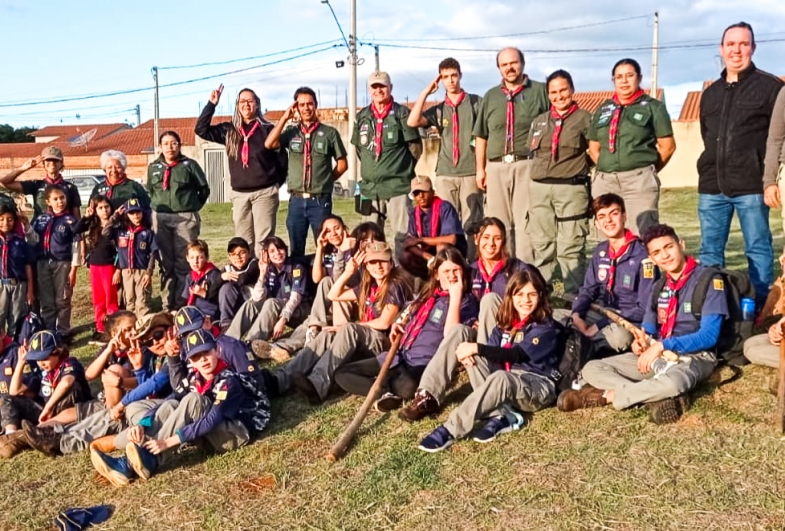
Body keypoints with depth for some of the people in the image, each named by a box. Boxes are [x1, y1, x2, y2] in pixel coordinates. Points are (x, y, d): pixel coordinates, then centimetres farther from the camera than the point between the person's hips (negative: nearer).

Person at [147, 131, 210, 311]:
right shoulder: (153, 167, 13)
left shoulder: (189, 165, 2)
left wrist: (191, 208, 4)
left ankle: (183, 304, 3)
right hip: (160, 218, 3)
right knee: (166, 263, 5)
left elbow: (204, 190, 6)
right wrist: (157, 208, 10)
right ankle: (167, 305, 11)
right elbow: (149, 192, 21)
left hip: (185, 218, -3)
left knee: (184, 263, -3)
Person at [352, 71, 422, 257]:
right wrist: (370, 168, 15)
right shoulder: (362, 117, 12)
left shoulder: (401, 113, -1)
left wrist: (403, 168, 3)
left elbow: (415, 146, 0)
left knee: (402, 234, -6)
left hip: (398, 185, -5)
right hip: (369, 186, 5)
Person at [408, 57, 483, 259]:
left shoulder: (476, 102, 7)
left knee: (472, 225, -2)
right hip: (445, 174, 3)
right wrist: (426, 92, 1)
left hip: (470, 172, -3)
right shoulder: (438, 109, 14)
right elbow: (412, 122, -2)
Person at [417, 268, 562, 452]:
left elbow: (517, 355, -20)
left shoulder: (546, 327, -8)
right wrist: (471, 351, -21)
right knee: (474, 357, -16)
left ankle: (450, 430, -43)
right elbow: (494, 354, 2)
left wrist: (477, 348, -25)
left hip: (538, 387, -7)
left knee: (500, 377, -38)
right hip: (505, 382, 7)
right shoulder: (506, 323, 12)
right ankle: (501, 416, -31)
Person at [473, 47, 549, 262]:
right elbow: (481, 135, 18)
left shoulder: (539, 91, 6)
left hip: (527, 166, -4)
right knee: (498, 225, 6)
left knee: (525, 223, -6)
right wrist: (480, 168, 11)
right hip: (496, 167, 4)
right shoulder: (490, 96, 17)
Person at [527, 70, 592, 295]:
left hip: (571, 188, -5)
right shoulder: (539, 122, 17)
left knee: (570, 248, -6)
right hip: (539, 188, 5)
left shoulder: (584, 119, 4)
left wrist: (577, 166, -2)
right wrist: (541, 171, 11)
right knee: (542, 246, 9)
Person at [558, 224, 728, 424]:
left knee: (670, 384, -43)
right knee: (592, 369, -10)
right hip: (658, 354, 6)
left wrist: (662, 346, -21)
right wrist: (641, 341, -8)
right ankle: (659, 398, -27)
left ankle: (605, 396, -21)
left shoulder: (709, 279, -9)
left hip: (695, 355, -6)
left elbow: (709, 336, -16)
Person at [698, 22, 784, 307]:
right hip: (711, 187, 5)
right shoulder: (710, 93, 17)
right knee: (709, 251, 6)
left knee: (758, 249, 1)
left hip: (751, 186, -5)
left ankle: (761, 309, 8)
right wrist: (711, 171, 15)